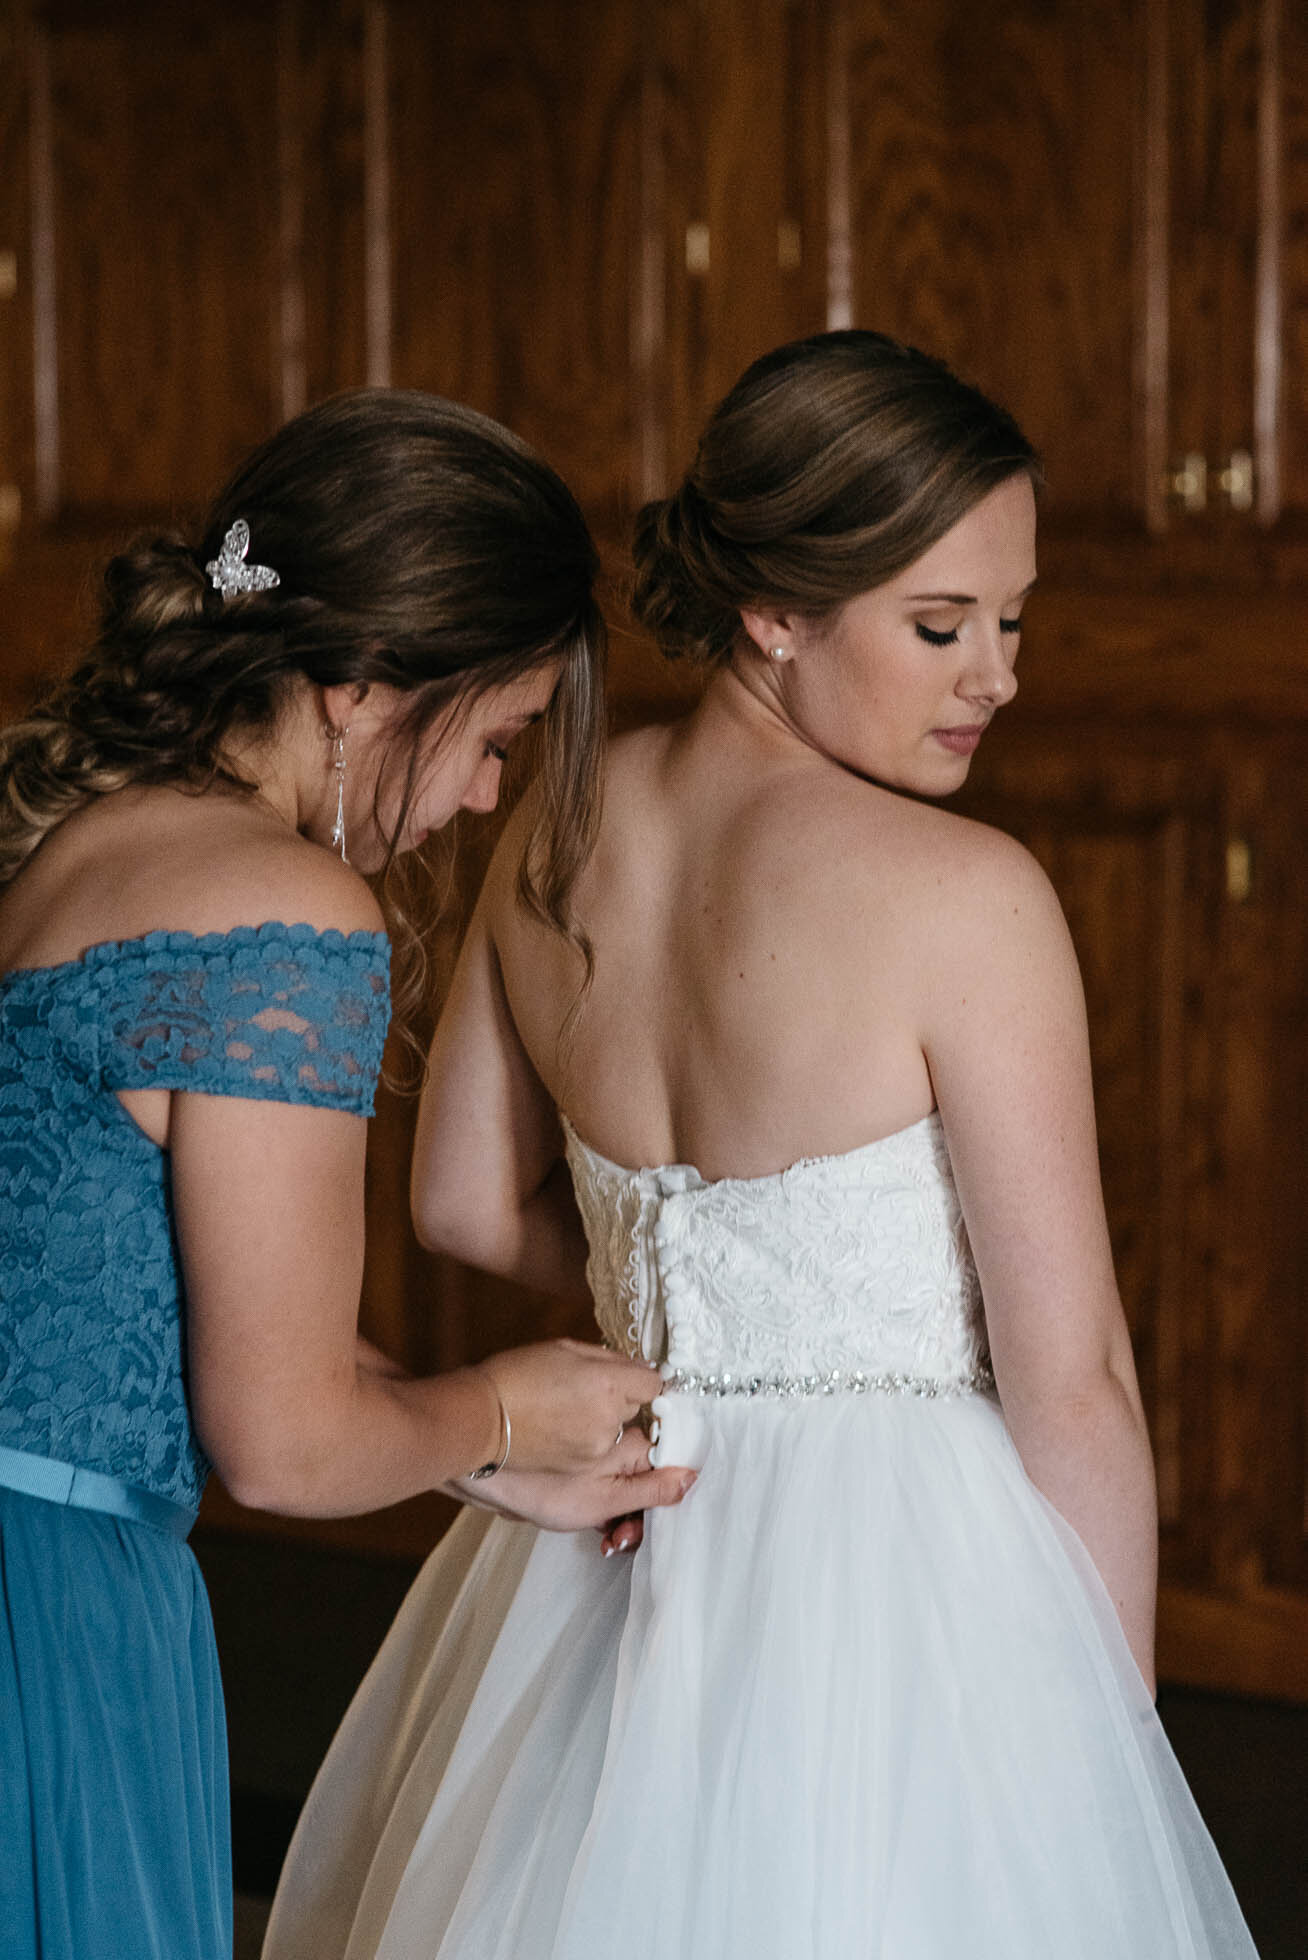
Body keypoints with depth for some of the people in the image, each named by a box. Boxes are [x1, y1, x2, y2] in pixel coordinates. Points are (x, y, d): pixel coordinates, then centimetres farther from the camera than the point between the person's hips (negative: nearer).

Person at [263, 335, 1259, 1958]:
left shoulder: (556, 840, -1)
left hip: (609, 1554, 7)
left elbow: (465, 1204, 12)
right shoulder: (963, 896, -19)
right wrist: (1122, 1712, -5)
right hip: (902, 1570, -6)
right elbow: (1070, 1378, -16)